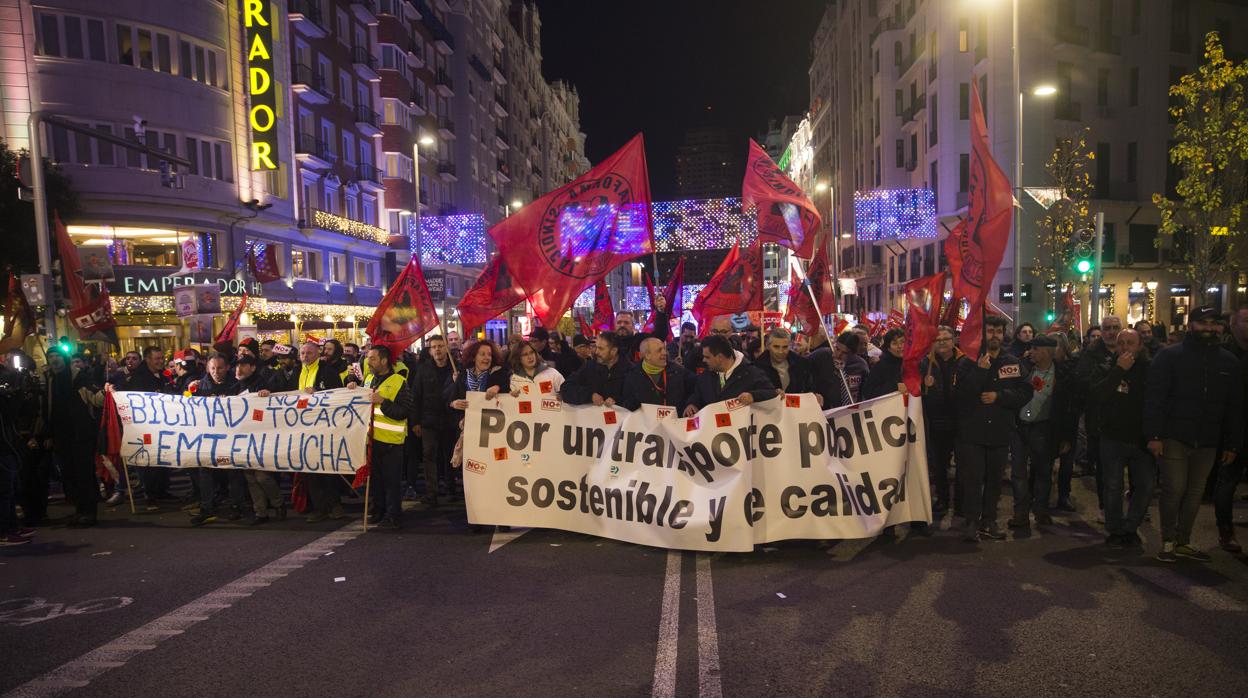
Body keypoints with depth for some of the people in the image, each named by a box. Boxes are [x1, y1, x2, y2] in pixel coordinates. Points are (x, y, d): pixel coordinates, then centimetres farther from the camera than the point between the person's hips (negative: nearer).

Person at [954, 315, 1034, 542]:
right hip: (972, 431, -3)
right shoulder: (969, 361, -2)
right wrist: (980, 370, -21)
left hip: (1000, 432, 3)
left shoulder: (1013, 363, 6)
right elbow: (960, 394, -14)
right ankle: (972, 522, 8)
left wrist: (999, 396, -12)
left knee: (995, 479, 10)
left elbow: (1025, 393, 0)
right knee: (972, 478, -2)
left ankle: (989, 521, 23)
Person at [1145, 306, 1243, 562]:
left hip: (1208, 442, 4)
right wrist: (1154, 435, -16)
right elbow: (1154, 398, -9)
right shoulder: (1169, 356, -4)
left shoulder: (1229, 361, 10)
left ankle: (1183, 541, 21)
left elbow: (1235, 407, 12)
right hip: (1174, 437, -4)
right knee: (1174, 489, -4)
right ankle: (1168, 540, 10)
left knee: (1195, 492, 9)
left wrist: (1232, 444, 8)